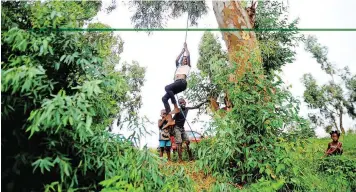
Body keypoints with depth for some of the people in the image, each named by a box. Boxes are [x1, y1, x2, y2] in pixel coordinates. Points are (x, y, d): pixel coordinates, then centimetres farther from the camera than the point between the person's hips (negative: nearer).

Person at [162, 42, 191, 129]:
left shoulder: (188, 66, 21)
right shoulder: (179, 66, 38)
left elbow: (188, 55, 16)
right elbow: (177, 59, 37)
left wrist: (185, 47, 31)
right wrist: (182, 51, 47)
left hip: (182, 82, -7)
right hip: (176, 84, 7)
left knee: (167, 87, -34)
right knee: (164, 98, -12)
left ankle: (176, 108, -31)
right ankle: (170, 120, -22)